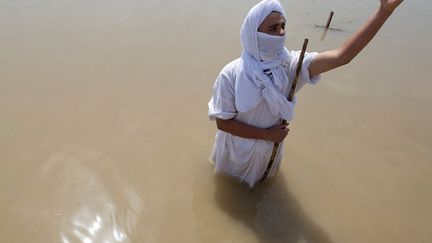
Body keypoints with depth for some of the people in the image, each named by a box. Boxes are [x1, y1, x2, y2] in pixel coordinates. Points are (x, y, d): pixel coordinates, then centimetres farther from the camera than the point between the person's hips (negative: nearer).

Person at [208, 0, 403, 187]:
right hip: (237, 152, -2)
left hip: (269, 151, 2)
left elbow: (342, 56, -33)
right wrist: (266, 134, -23)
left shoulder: (290, 64, -21)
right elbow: (222, 122, -22)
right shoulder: (231, 75, -28)